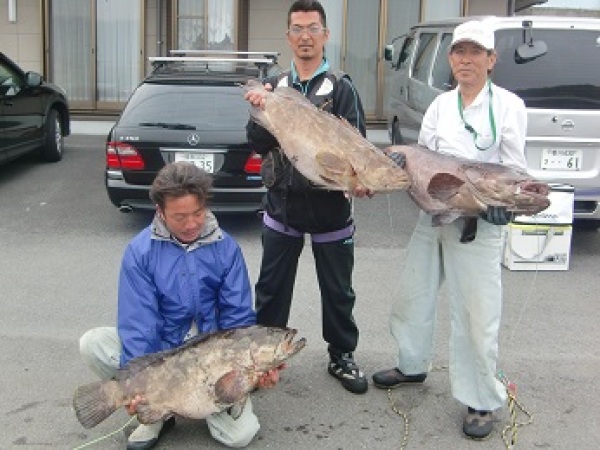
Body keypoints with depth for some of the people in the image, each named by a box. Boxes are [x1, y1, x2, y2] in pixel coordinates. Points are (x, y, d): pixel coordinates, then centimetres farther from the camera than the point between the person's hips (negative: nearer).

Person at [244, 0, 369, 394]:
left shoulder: (341, 87, -2)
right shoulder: (274, 86, 8)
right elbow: (257, 144, 2)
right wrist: (263, 113, -17)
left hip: (331, 206, -2)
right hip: (282, 203, 2)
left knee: (338, 291, 11)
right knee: (272, 288, 12)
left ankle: (342, 356, 29)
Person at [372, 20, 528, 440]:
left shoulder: (508, 105, -4)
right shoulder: (441, 104, 9)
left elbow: (515, 169, -7)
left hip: (480, 223, -5)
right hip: (432, 216, 6)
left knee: (476, 315, -3)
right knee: (414, 297, 17)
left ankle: (483, 401, 13)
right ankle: (413, 366, 40)